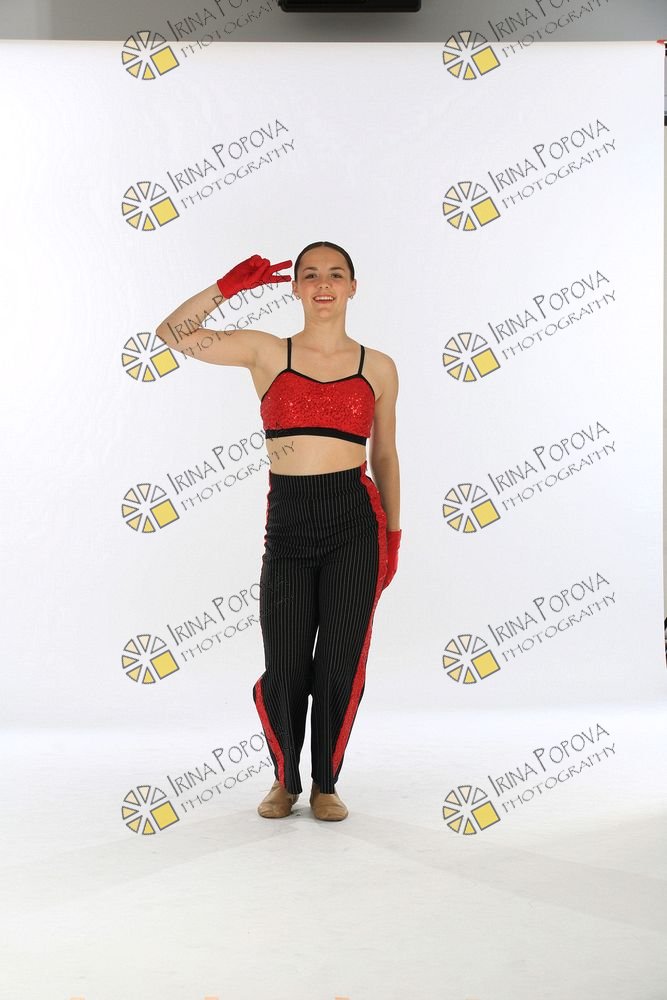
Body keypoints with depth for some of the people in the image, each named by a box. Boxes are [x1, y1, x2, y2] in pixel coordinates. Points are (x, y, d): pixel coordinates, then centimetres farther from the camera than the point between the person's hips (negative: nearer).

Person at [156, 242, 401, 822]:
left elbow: (384, 455, 14)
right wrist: (231, 285, -2)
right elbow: (172, 333, 3)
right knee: (282, 671, 3)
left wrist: (393, 537, 12)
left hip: (355, 520, 0)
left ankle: (326, 784, 24)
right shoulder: (266, 352, 6)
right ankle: (285, 780, 28)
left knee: (341, 665, 3)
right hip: (286, 523, 0)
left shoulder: (378, 367, 8)